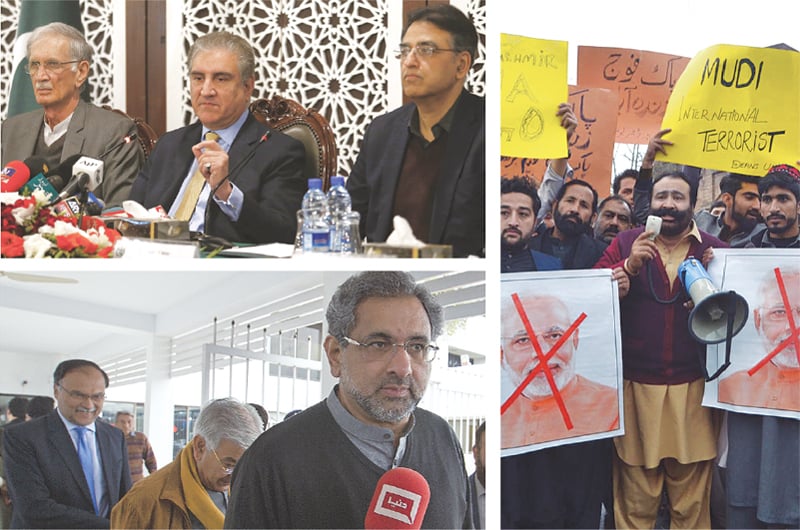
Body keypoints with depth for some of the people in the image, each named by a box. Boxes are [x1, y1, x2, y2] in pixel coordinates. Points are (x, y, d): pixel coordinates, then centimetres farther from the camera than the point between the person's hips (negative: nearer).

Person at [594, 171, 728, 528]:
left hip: (692, 389, 0)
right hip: (636, 387, 0)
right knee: (635, 498, 3)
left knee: (691, 499, 4)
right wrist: (629, 266, -16)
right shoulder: (625, 244, 7)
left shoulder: (715, 251, 7)